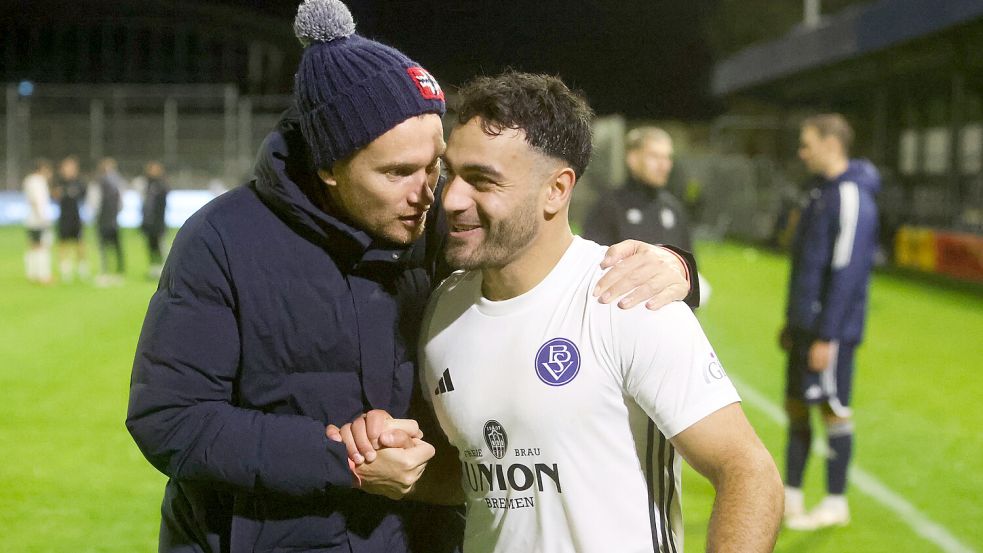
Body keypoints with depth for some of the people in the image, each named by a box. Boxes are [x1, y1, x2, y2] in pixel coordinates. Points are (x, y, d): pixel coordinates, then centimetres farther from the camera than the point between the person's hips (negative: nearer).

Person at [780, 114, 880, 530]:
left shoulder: (851, 198, -16)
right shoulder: (821, 191, 14)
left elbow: (846, 271, -20)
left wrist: (827, 336, -21)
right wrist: (793, 320, 20)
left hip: (831, 328, -9)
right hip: (804, 323, 9)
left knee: (832, 409, -1)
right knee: (796, 406, 11)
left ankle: (835, 503, 8)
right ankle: (790, 497, 18)